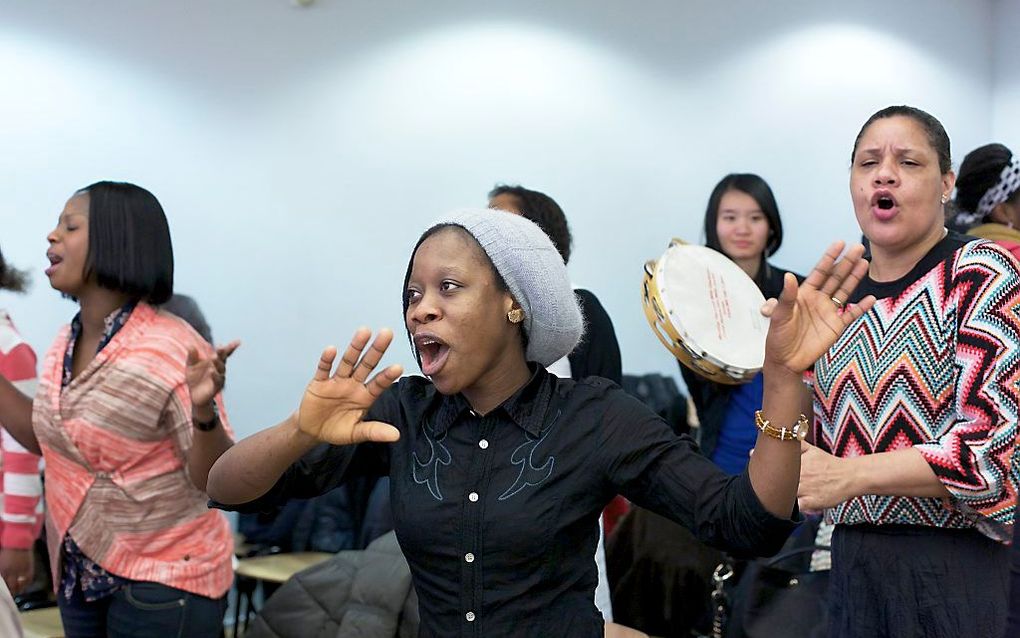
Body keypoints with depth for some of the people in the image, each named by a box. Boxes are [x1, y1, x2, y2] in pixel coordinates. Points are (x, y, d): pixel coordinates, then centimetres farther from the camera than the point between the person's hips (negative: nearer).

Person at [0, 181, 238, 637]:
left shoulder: (171, 350, -20)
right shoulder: (66, 344, 1)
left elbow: (213, 482, -21)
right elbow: (44, 437, 15)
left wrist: (203, 411, -38)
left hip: (162, 578, -7)